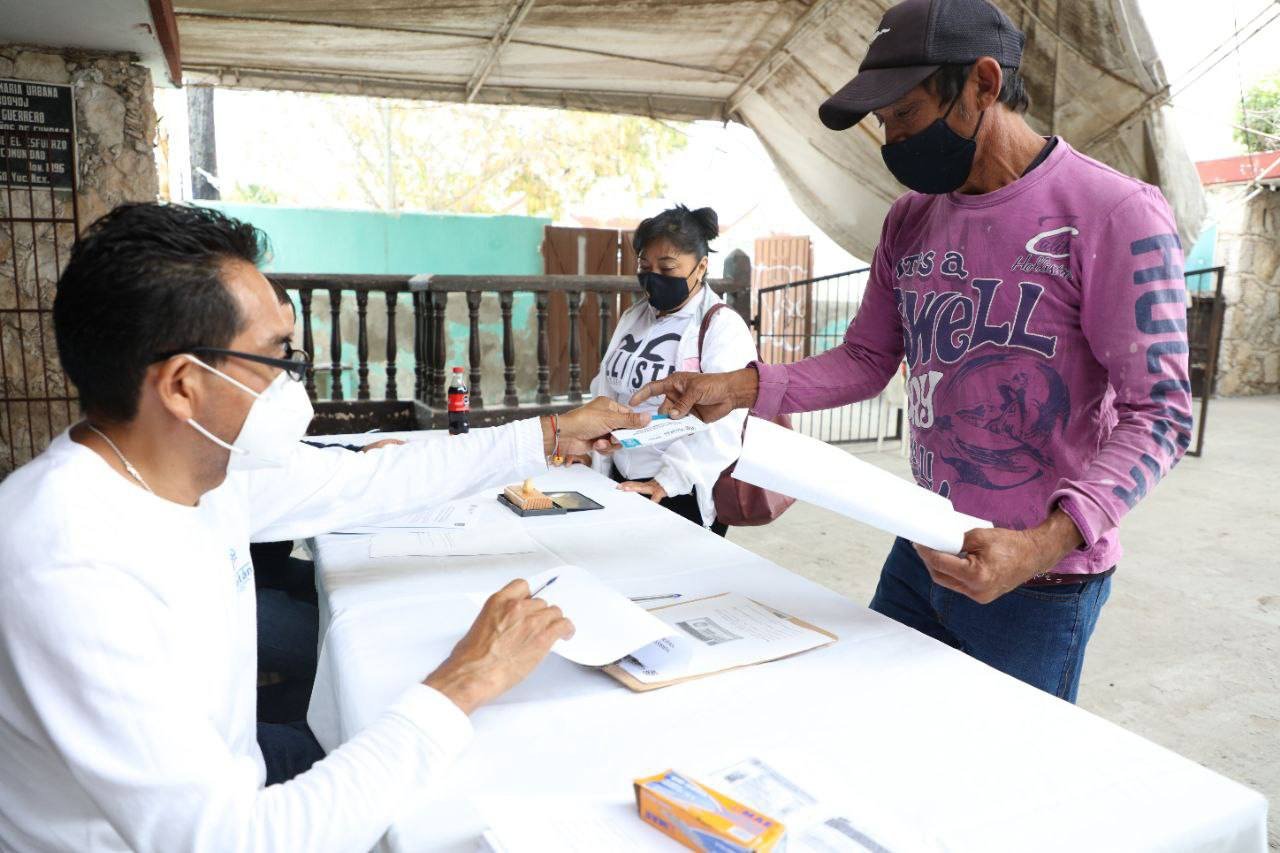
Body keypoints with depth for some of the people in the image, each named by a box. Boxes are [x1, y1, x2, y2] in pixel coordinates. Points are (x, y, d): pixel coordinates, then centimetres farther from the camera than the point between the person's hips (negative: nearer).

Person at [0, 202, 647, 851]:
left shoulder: (204, 460, -10)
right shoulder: (73, 573, -35)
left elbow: (368, 479, 3)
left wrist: (549, 435, 7)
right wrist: (461, 686, -32)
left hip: (224, 785, 6)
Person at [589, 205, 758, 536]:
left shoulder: (723, 327, -10)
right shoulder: (633, 318, 11)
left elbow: (720, 423, -21)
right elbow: (606, 394, 11)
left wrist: (668, 481, -28)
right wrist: (599, 474, 5)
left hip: (684, 493, -6)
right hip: (623, 483, 6)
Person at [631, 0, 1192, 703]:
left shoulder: (1115, 214, -15)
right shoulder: (910, 220, 6)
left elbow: (1156, 412, -17)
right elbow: (866, 359, 10)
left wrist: (1043, 544, -31)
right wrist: (740, 388, -4)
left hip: (1039, 586, -5)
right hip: (918, 560, 6)